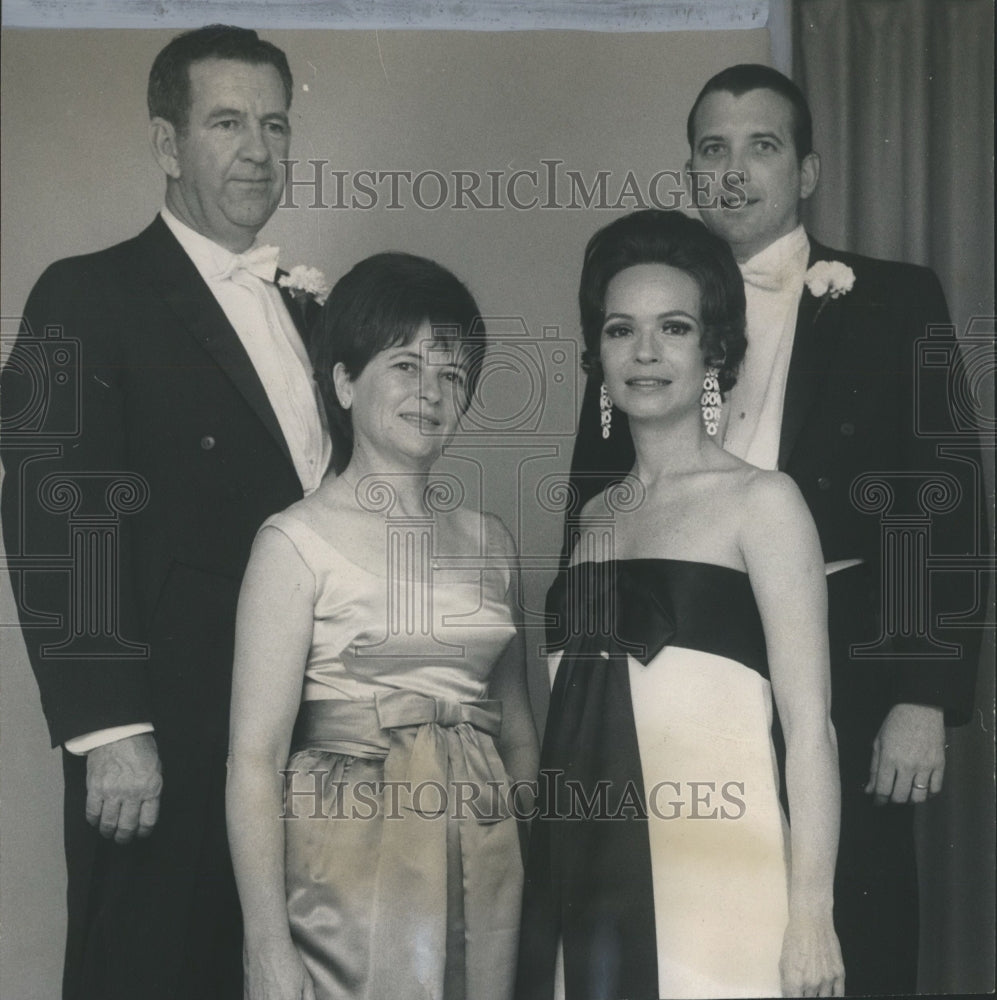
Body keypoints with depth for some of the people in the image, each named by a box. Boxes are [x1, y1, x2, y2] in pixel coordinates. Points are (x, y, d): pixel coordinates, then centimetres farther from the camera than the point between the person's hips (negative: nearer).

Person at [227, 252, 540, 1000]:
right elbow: (256, 757, -11)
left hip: (487, 874, 5)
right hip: (351, 876, -4)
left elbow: (518, 732, 13)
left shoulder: (487, 539, 8)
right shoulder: (298, 541, -7)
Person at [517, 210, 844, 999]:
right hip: (588, 875, 5)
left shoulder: (762, 501, -3)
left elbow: (809, 727, -8)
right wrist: (546, 886, 6)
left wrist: (811, 916, -14)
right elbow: (573, 717, 14)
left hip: (714, 871, -5)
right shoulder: (595, 516, 12)